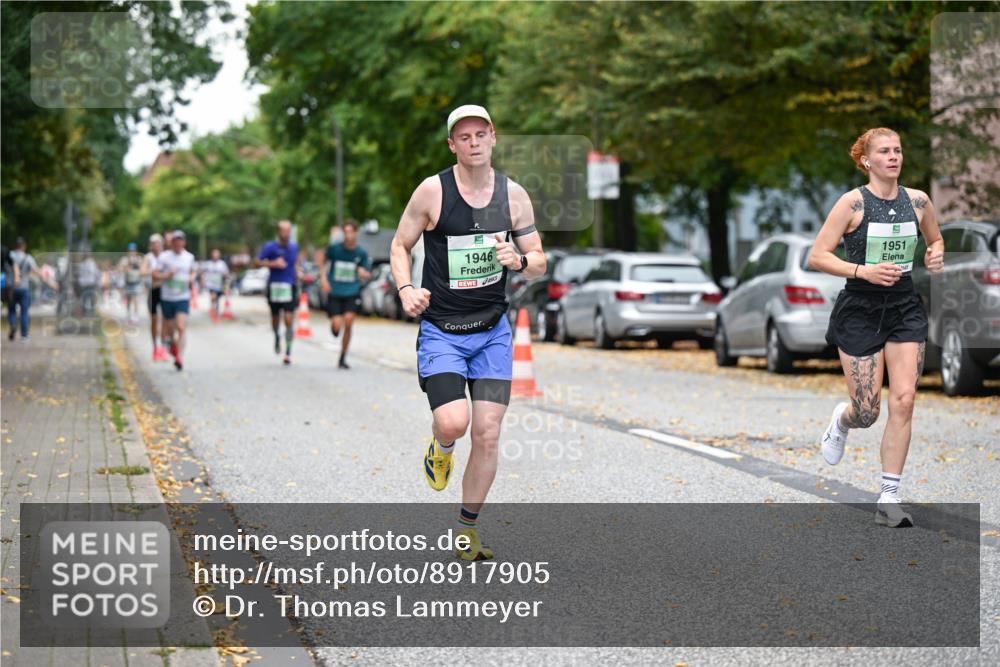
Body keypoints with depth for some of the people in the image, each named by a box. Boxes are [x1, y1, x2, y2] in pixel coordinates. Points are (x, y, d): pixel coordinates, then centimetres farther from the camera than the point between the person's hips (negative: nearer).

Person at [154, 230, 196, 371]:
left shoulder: (189, 257, 6)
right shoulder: (164, 257, -3)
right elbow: (154, 275, -4)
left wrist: (192, 278, 1)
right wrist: (167, 275, -20)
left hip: (183, 297, 0)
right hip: (167, 297, 0)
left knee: (181, 327, -15)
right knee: (169, 328, 11)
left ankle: (179, 357, -17)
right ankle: (172, 343, 44)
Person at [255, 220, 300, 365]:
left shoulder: (294, 247, 7)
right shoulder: (270, 247, -5)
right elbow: (257, 262, -8)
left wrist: (297, 273, 9)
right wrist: (273, 264, -20)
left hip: (290, 287, 1)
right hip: (274, 286, -1)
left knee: (288, 319, -11)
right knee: (275, 317, 13)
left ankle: (288, 352, -8)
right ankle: (277, 337, 47)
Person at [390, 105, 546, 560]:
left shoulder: (513, 195, 1)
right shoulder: (432, 192, -8)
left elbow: (539, 263, 7)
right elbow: (400, 246, 3)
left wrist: (519, 260, -16)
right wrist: (406, 289, -16)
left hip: (493, 331, 3)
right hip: (441, 330, -3)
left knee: (488, 435, -1)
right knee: (453, 423, -21)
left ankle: (467, 530, 15)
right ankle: (440, 448, 18)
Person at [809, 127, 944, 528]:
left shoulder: (917, 201, 3)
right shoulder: (853, 203, -10)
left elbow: (935, 239, 22)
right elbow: (817, 257, -12)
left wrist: (935, 255, -1)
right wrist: (864, 271, -23)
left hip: (905, 309, 3)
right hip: (860, 311, -3)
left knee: (903, 401, -9)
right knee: (867, 413, 0)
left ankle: (889, 500, -2)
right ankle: (843, 420, 41)